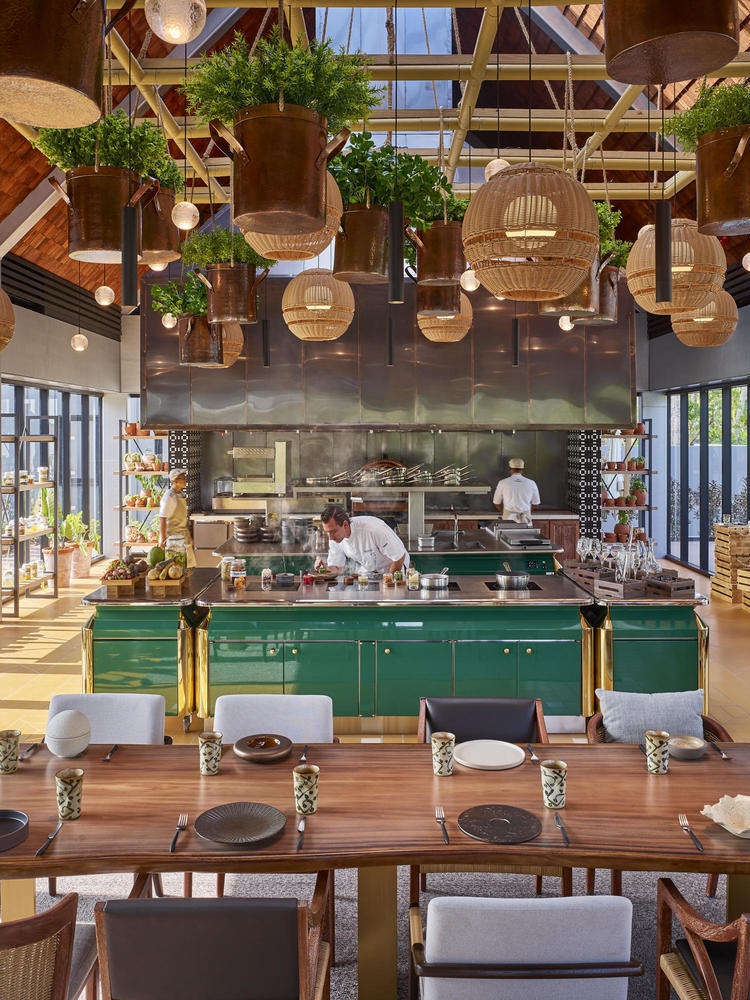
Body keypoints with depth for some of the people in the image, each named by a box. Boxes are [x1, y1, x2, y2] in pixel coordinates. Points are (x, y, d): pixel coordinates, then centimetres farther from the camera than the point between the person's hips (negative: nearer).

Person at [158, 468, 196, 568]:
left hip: (183, 536, 9)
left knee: (189, 566, 9)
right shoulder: (169, 496, -16)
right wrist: (163, 539, -21)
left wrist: (189, 536, 19)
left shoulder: (180, 495, 11)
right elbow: (162, 519, -19)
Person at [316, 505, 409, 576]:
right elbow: (337, 570, -1)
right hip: (367, 571, 5)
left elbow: (400, 556, -22)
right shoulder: (334, 537, -13)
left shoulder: (374, 529, -33)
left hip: (391, 569, -5)